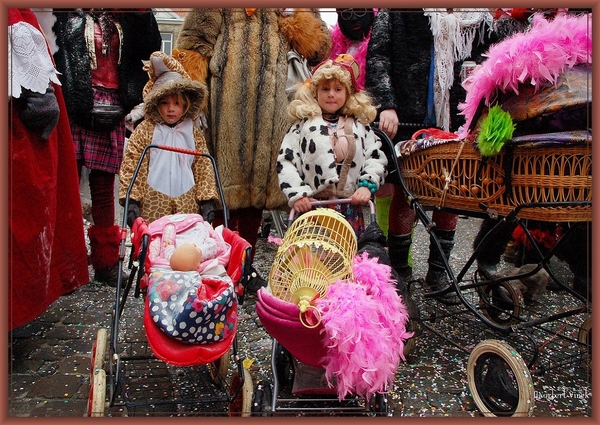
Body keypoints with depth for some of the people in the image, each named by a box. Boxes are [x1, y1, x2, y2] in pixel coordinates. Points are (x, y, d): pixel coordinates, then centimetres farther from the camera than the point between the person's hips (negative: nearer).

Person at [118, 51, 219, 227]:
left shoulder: (193, 132, 8)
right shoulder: (145, 130, 1)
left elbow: (203, 167, 7)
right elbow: (130, 165, -1)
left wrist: (207, 200, 2)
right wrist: (131, 200, -7)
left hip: (187, 202, 2)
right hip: (153, 201, -1)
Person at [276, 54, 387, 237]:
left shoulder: (360, 125, 15)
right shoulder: (303, 123, 8)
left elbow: (376, 158, 9)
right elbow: (285, 161, 1)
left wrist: (367, 186, -7)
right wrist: (297, 194, -9)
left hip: (351, 207, 2)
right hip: (312, 207, -1)